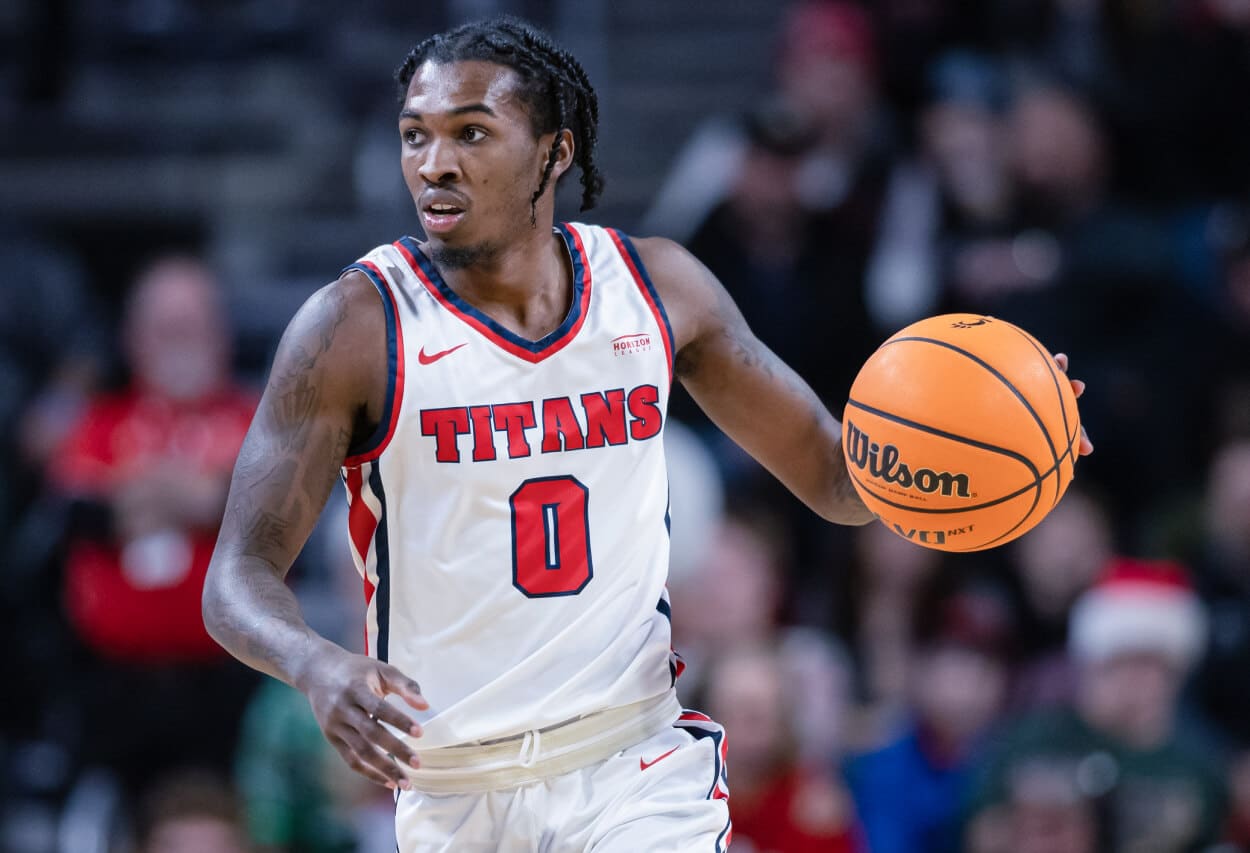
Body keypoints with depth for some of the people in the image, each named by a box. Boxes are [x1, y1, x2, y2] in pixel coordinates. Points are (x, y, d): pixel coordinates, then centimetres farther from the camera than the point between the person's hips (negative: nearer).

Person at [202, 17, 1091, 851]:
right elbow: (240, 577, -12)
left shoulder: (656, 287, 0)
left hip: (640, 766, 1)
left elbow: (832, 474, 10)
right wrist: (319, 668, -35)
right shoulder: (357, 325, -11)